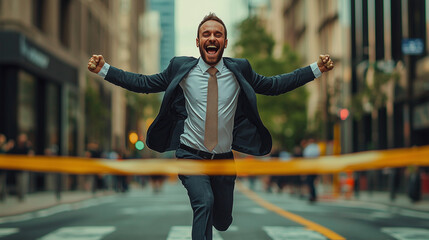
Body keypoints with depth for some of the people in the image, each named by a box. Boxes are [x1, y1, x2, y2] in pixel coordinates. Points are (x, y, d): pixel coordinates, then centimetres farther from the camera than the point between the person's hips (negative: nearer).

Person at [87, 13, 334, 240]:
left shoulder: (239, 70, -1)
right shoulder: (181, 68, -5)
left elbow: (274, 85, 5)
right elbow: (144, 83, 1)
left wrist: (316, 69, 0)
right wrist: (104, 69, -5)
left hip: (224, 159, 3)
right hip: (191, 155, -2)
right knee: (204, 203, -29)